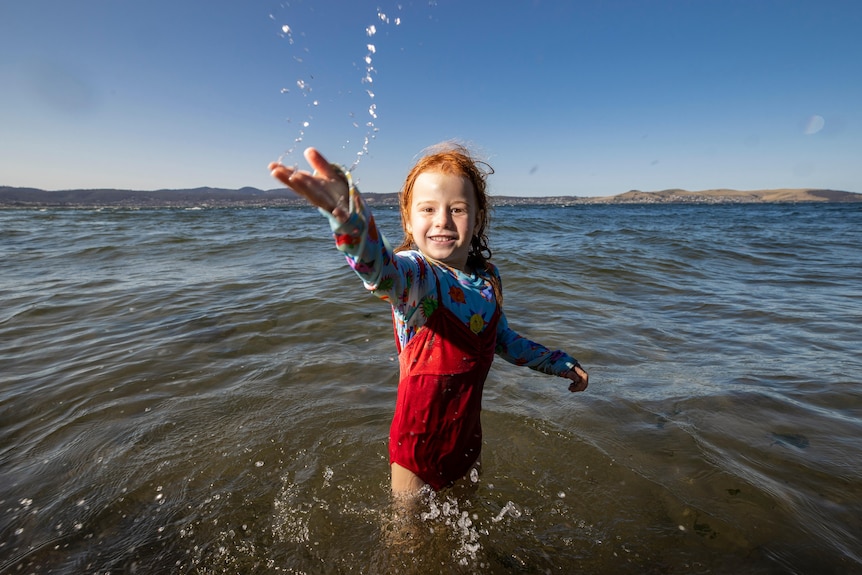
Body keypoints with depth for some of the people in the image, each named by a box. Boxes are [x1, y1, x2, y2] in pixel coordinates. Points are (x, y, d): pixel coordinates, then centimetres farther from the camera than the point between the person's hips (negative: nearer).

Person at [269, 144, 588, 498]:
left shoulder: (488, 276, -7)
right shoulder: (414, 274, -24)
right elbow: (382, 271, -51)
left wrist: (561, 364, 16)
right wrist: (347, 215, -71)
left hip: (468, 433, 5)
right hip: (420, 444, -5)